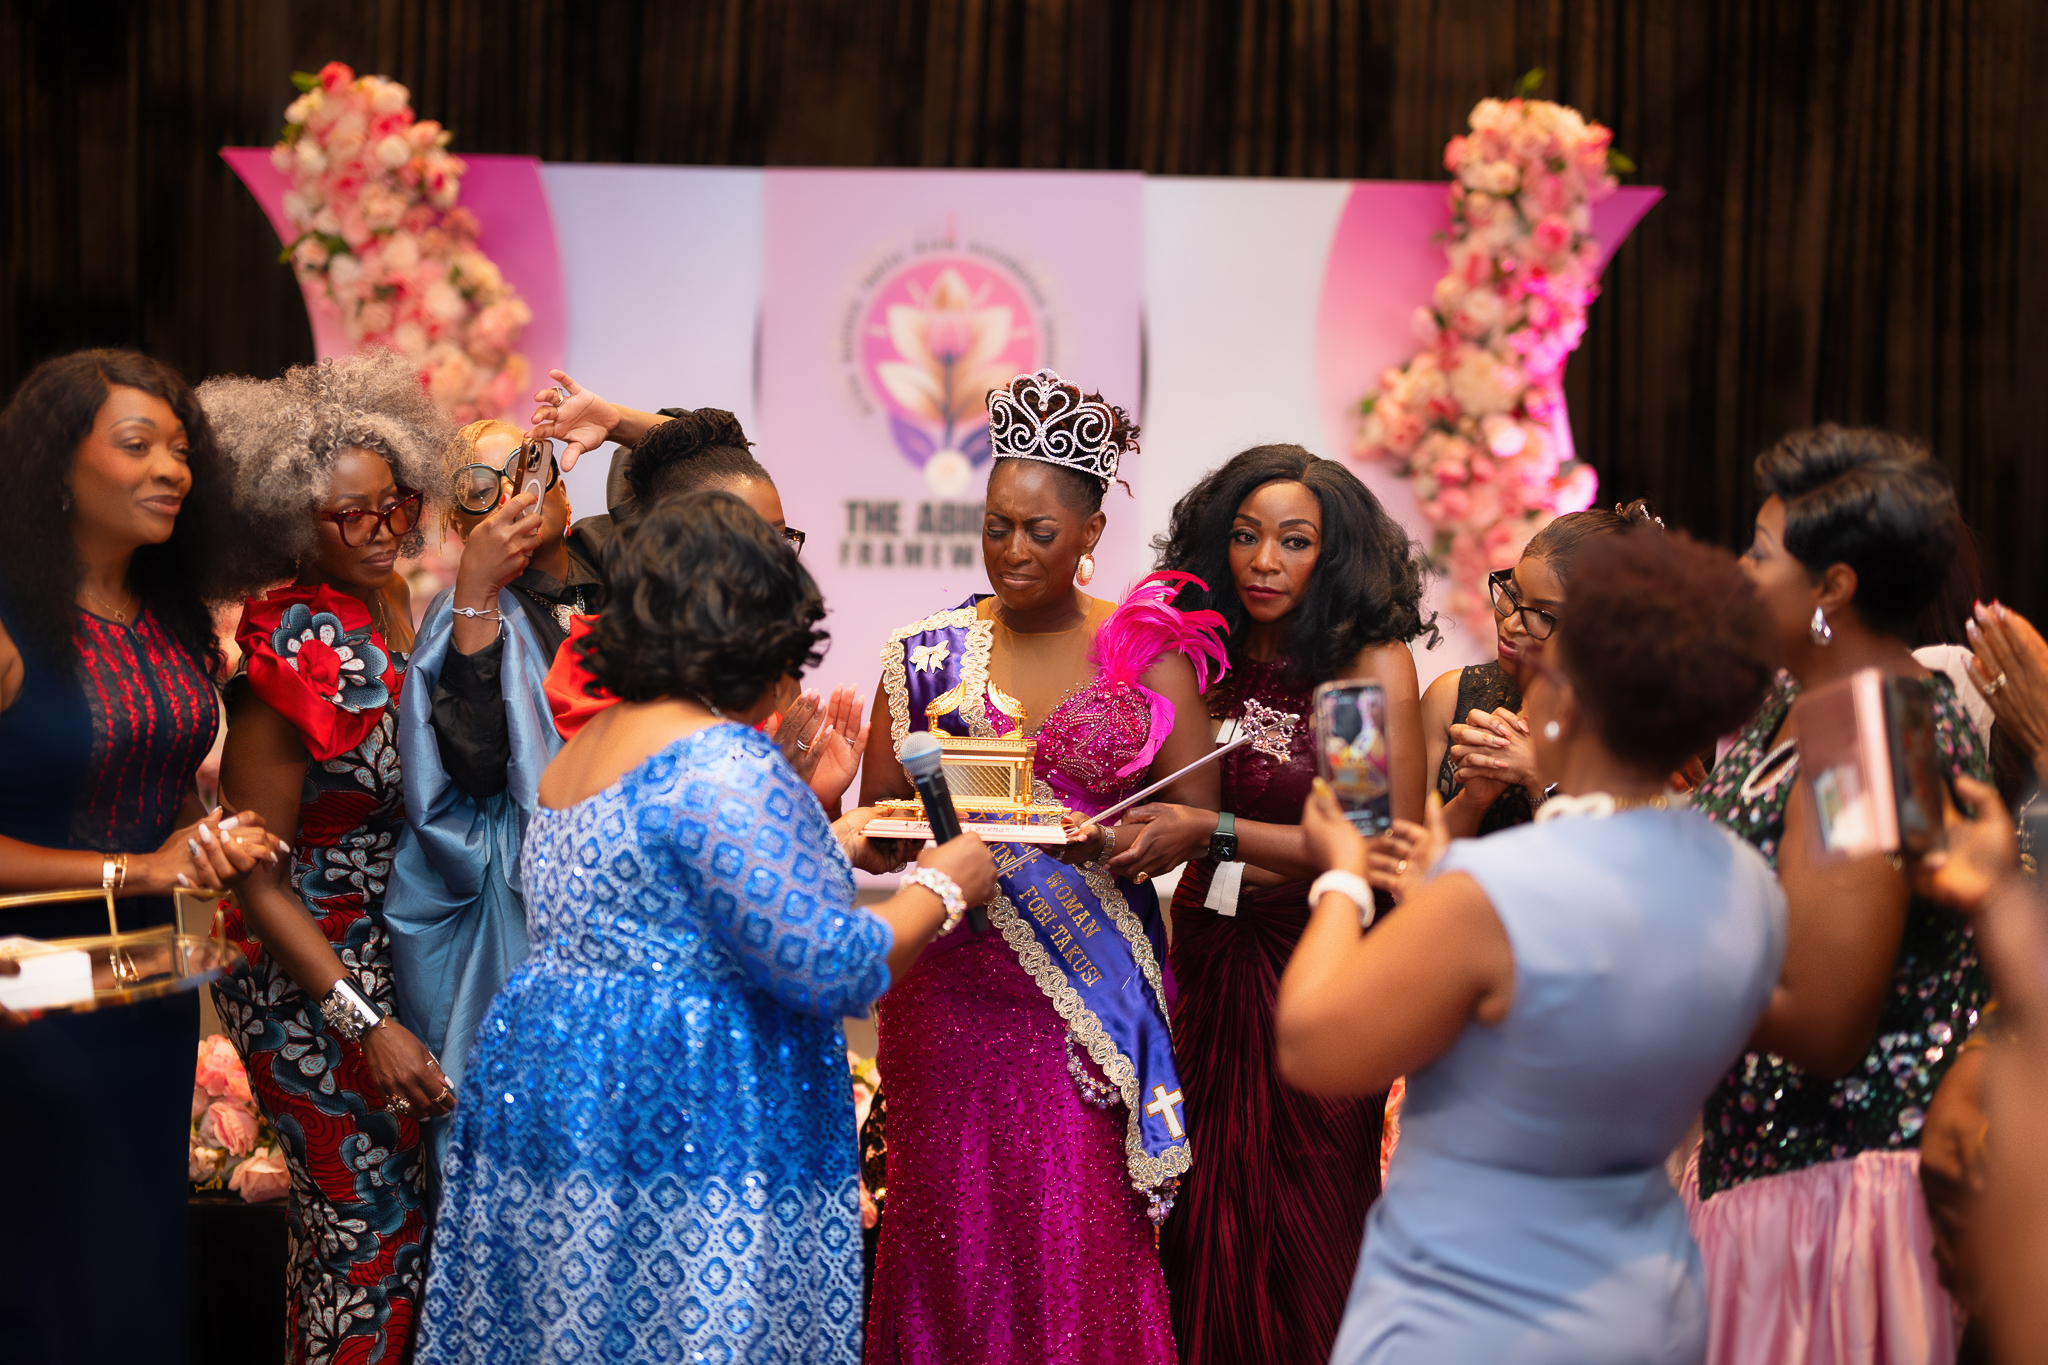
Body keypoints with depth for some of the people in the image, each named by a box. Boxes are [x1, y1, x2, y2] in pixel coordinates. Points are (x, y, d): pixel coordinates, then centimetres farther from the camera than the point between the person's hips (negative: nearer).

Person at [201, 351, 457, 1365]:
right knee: (374, 1236, -3)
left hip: (386, 964, 8)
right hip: (306, 984, -8)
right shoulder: (295, 652, -18)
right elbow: (253, 869, -17)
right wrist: (365, 1025, -19)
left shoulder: (392, 605, 5)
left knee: (341, 1226, 15)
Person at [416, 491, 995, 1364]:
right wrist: (941, 886, -1)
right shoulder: (724, 764, -15)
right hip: (689, 1124, -10)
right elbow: (832, 968, -17)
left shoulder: (579, 753, 14)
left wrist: (827, 850, 30)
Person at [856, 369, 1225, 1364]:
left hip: (1089, 982, -1)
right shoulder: (929, 654, 7)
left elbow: (1202, 815, 0)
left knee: (1078, 1237, -5)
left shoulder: (1147, 650, 4)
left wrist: (1122, 842, -21)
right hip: (950, 984, 1)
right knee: (951, 1229, 1)